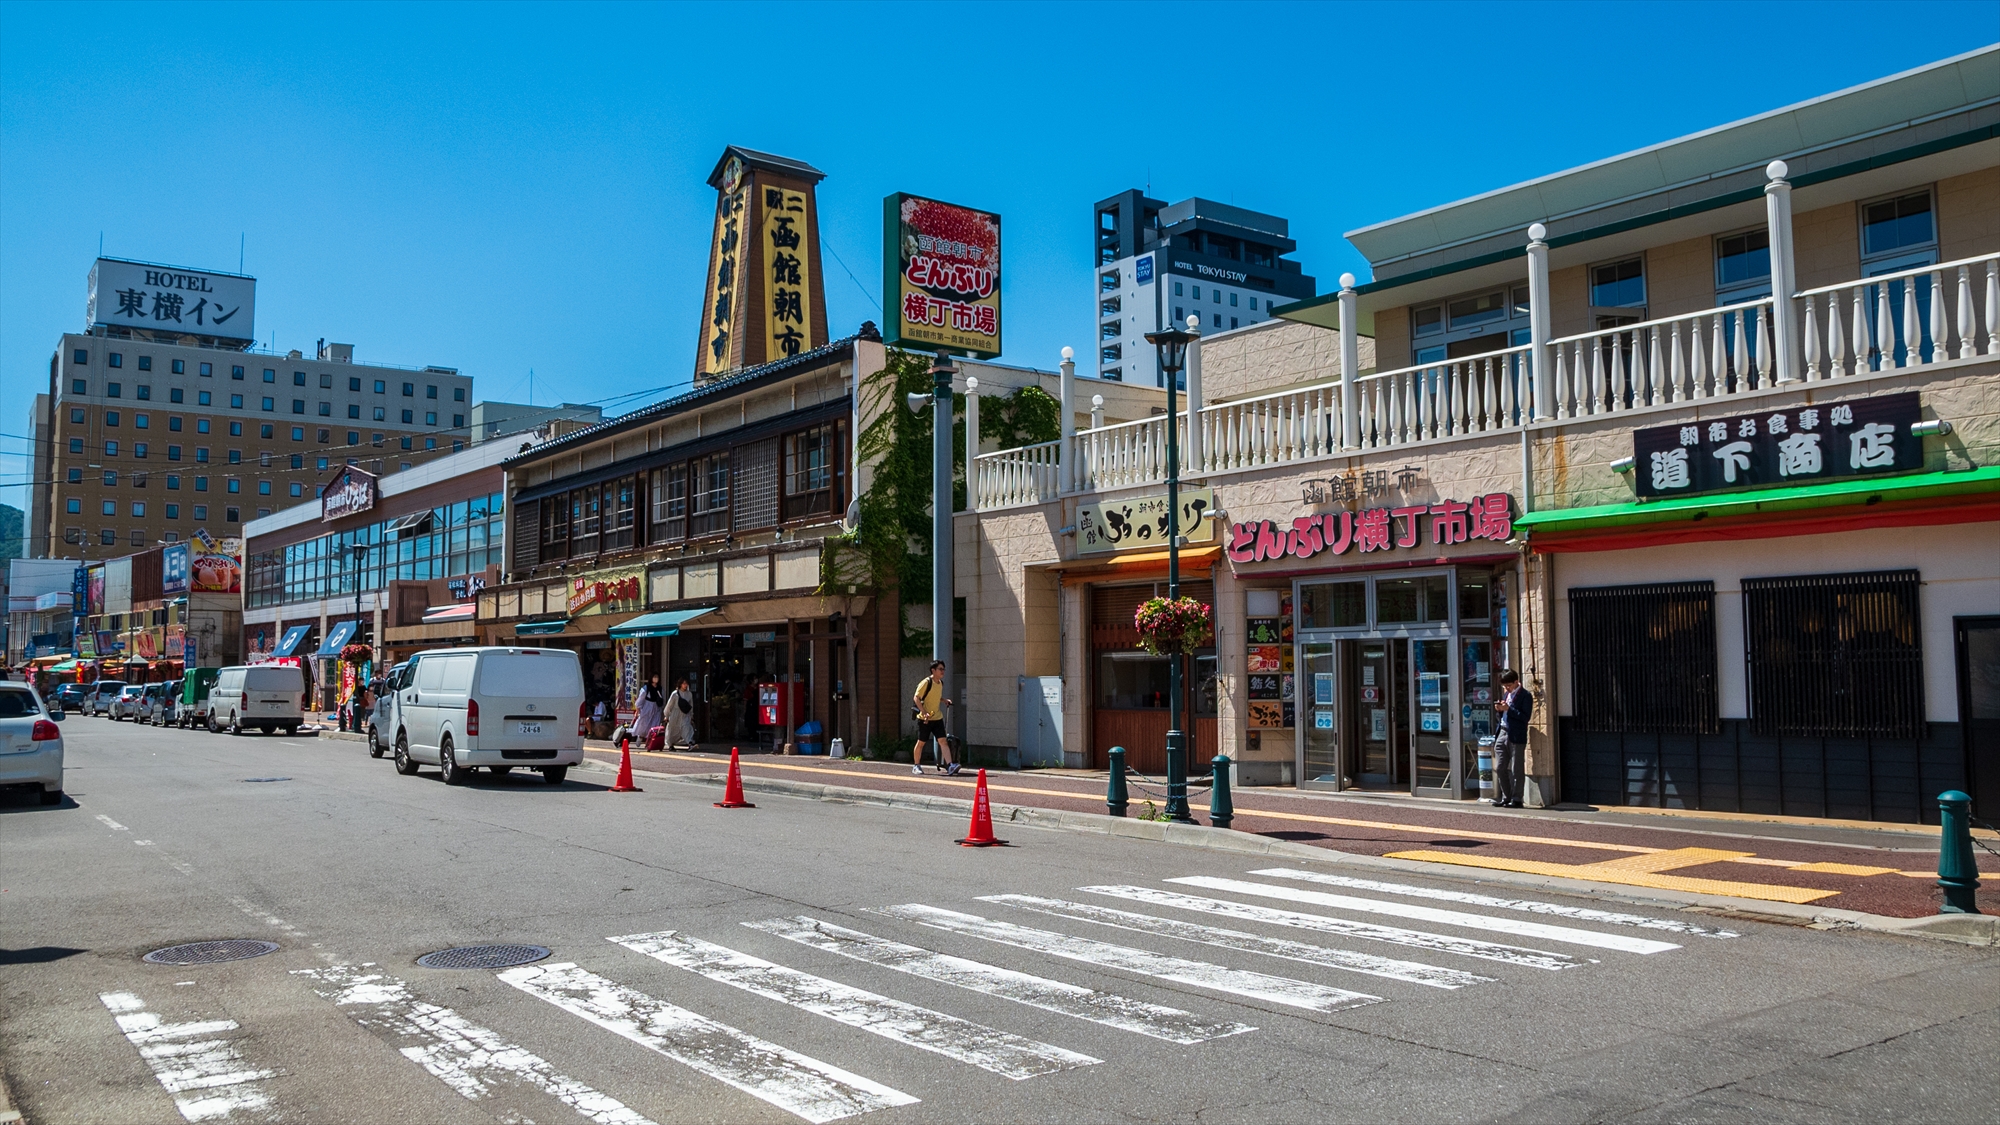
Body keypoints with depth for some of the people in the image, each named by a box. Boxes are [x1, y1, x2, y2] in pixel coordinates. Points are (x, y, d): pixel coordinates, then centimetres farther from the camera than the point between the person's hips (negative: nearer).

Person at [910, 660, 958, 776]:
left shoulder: (941, 683, 9)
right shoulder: (926, 682, -14)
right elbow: (916, 698, -16)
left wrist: (945, 700, 6)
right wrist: (924, 713, -24)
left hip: (937, 718, 6)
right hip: (924, 719, -6)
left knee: (943, 741, -8)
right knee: (920, 742, 6)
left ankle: (950, 766, -16)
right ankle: (916, 766, 22)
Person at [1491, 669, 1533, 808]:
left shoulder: (1525, 696, -5)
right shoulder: (1506, 694, 18)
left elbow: (1525, 717, -15)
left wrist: (1508, 709, -20)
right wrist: (1499, 710, 1)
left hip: (1516, 737, -7)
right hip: (1503, 734, 7)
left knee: (1515, 770, -3)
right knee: (1500, 768, 7)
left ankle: (1516, 799, 3)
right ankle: (1506, 797, 16)